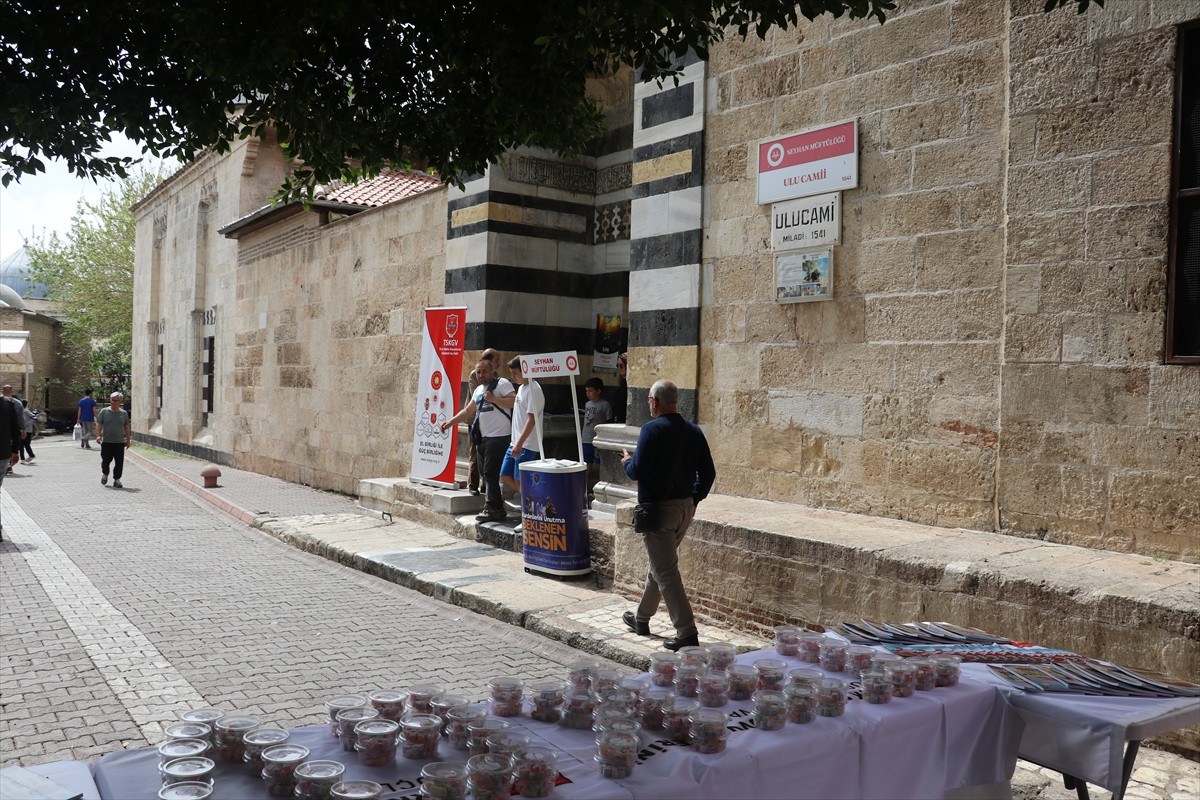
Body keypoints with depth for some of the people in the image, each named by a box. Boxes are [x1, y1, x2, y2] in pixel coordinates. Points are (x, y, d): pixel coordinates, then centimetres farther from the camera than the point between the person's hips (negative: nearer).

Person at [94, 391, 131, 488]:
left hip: (120, 442, 1)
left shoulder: (124, 413, 8)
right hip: (106, 441, -1)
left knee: (119, 463, -1)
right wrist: (98, 435, -12)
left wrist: (128, 439, 12)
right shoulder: (104, 412, 2)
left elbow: (127, 427, 14)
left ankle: (117, 479, 9)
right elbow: (98, 424, 1)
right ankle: (105, 474, 32)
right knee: (106, 460, 4)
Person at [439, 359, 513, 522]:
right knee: (485, 473, 10)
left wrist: (494, 399, -25)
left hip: (498, 437, -9)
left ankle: (492, 509, -3)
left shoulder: (502, 384, -6)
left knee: (490, 473, -10)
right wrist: (450, 421, 18)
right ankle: (497, 508, 16)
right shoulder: (478, 390, 20)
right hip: (483, 437, 9)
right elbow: (467, 411, 25)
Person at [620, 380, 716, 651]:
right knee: (660, 564, 22)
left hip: (658, 507, -8)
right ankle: (641, 618, 37)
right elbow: (708, 472, 6)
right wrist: (695, 498, 16)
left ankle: (687, 633, -5)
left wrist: (627, 461, 3)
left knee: (666, 572, -2)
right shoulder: (694, 431, 5)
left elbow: (637, 471, -18)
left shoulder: (652, 429, -15)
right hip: (686, 507, 8)